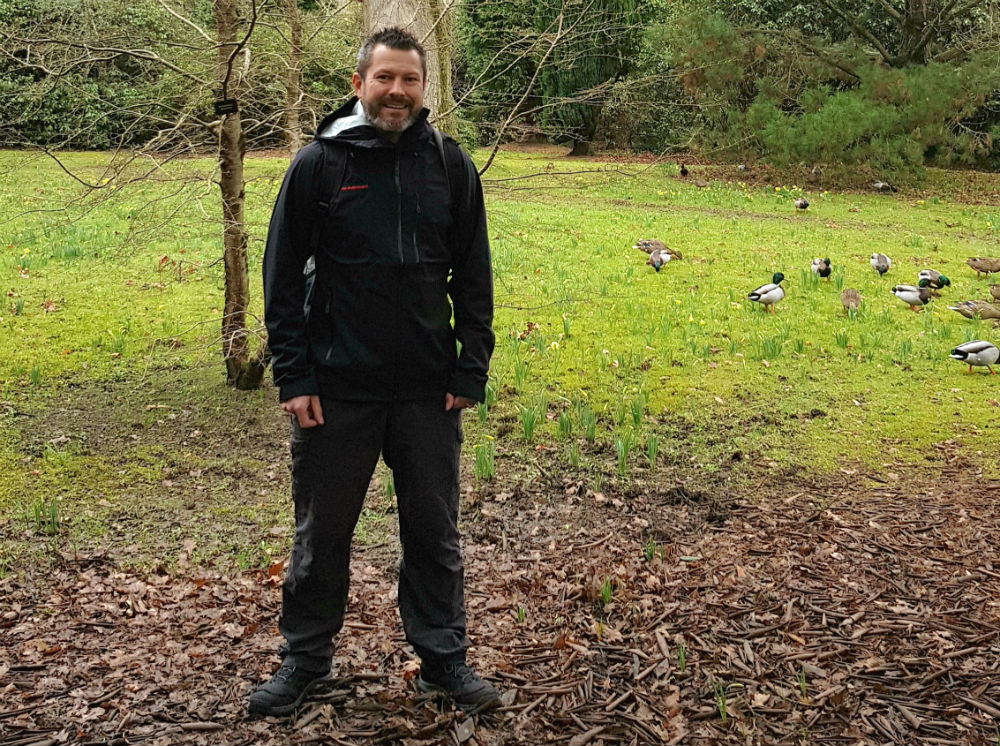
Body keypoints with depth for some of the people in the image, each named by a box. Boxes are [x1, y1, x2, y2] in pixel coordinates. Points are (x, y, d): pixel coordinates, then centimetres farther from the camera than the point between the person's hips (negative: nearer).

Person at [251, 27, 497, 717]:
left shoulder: (450, 165, 3)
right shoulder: (319, 163, -2)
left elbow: (473, 278, 6)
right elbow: (283, 277, -1)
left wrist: (472, 371, 0)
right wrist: (293, 377, -6)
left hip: (428, 391, 2)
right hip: (337, 389, -1)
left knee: (435, 532, 11)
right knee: (321, 533, 11)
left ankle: (444, 658, 27)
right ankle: (305, 659, 29)